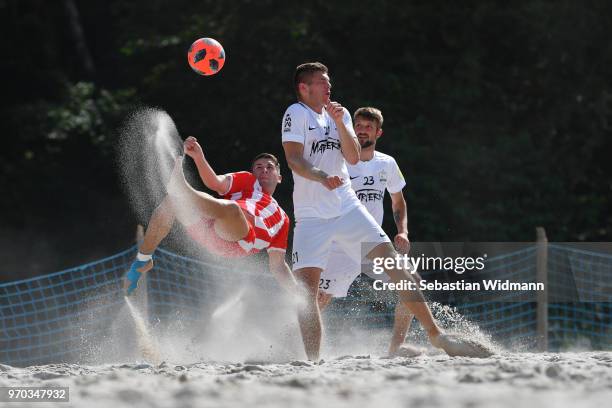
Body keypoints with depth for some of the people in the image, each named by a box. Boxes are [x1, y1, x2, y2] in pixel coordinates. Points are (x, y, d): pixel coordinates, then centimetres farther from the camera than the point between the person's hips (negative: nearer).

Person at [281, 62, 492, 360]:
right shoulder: (296, 114, -3)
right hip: (311, 216, -5)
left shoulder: (340, 113, 15)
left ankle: (436, 335, -3)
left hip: (348, 209, 5)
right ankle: (312, 361, -12)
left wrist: (339, 123, -8)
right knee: (305, 289, -16)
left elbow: (353, 158, 5)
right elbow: (294, 159, -15)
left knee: (394, 264, -6)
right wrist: (321, 177, -33)